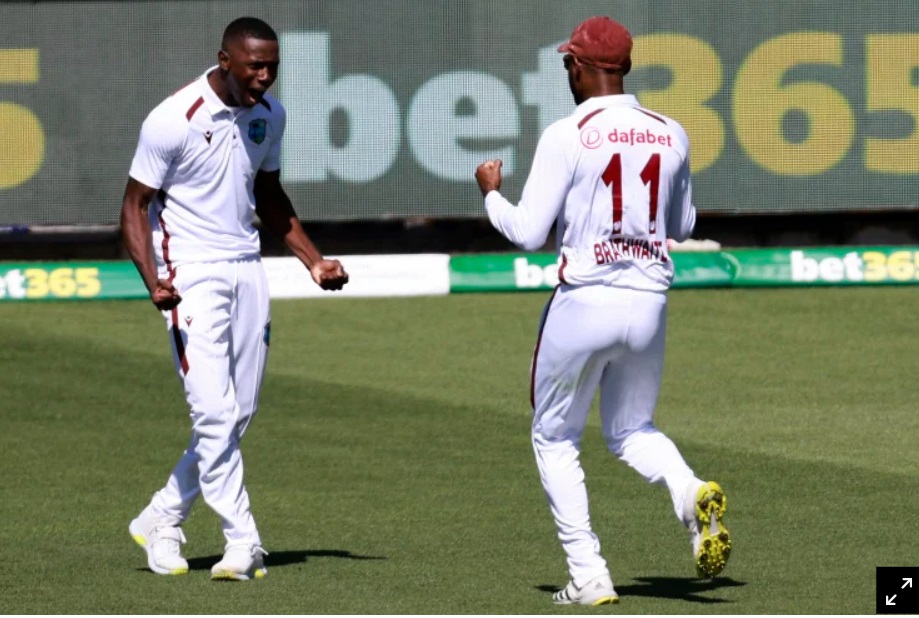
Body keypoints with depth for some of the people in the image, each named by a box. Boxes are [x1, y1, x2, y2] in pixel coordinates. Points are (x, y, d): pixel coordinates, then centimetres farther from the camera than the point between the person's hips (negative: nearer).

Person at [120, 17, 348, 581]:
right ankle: (244, 544, -9)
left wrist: (313, 260, 13)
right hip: (192, 274, -7)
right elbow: (136, 206, -11)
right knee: (216, 414, -13)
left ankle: (161, 520, 22)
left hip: (246, 270, 7)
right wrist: (153, 282, -24)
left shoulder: (269, 114, 4)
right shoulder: (174, 120, -16)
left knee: (238, 417, 8)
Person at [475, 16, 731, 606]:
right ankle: (691, 492, -9)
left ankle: (589, 576, 5)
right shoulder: (671, 135, 4)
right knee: (632, 429, 23)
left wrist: (491, 192, 8)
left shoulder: (568, 136, -11)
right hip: (649, 306, 4)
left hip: (584, 304, -4)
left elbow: (529, 233, -11)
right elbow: (683, 225, 17)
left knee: (555, 438, 14)